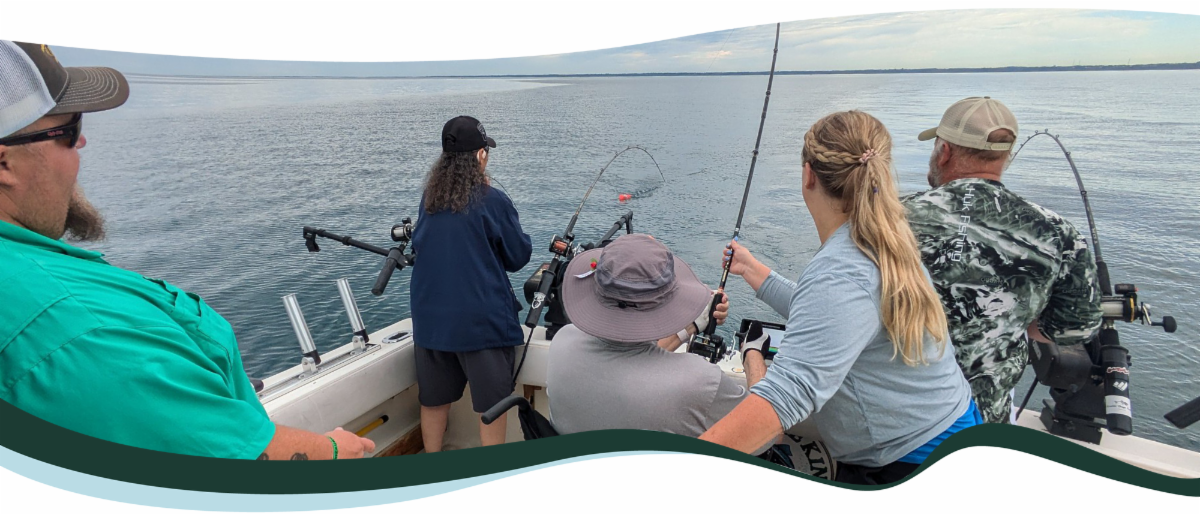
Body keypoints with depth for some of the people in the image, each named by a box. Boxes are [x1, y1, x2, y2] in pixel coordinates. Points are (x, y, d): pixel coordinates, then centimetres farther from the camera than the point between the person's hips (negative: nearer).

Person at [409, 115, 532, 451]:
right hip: (482, 319, -5)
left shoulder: (428, 200, 3)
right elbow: (519, 257, -3)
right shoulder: (493, 201, -13)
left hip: (430, 318, 6)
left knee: (433, 399, 18)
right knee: (492, 403, 8)